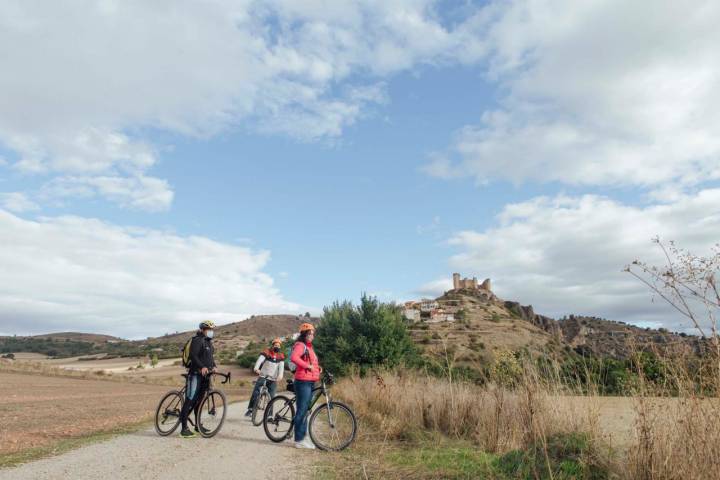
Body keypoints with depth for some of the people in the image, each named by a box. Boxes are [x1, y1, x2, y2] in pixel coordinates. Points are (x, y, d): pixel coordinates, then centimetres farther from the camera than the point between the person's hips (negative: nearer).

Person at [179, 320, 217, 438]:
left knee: (199, 400, 14)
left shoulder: (209, 342, 20)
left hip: (205, 375, 9)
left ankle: (198, 426, 21)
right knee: (190, 400, -8)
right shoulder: (198, 340, -9)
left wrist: (214, 366, 2)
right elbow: (193, 356, -20)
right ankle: (184, 429, -6)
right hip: (196, 374, -9)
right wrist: (202, 367, -31)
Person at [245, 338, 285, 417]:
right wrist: (256, 368, -38)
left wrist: (280, 376, -24)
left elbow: (281, 367, -5)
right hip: (263, 377, -2)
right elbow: (260, 360, -18)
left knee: (271, 397, 1)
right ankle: (250, 409, 3)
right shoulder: (266, 352, -3)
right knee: (255, 393, -12)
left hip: (273, 379, 2)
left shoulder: (281, 356, 5)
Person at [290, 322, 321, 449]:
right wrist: (308, 366, -24)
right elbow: (293, 358, -29)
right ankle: (299, 440, 0)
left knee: (305, 410, 15)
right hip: (303, 382, -10)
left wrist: (318, 368, 6)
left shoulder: (309, 347, 20)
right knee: (302, 410, -6)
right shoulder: (300, 345, -9)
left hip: (310, 382, 10)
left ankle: (303, 436, 24)